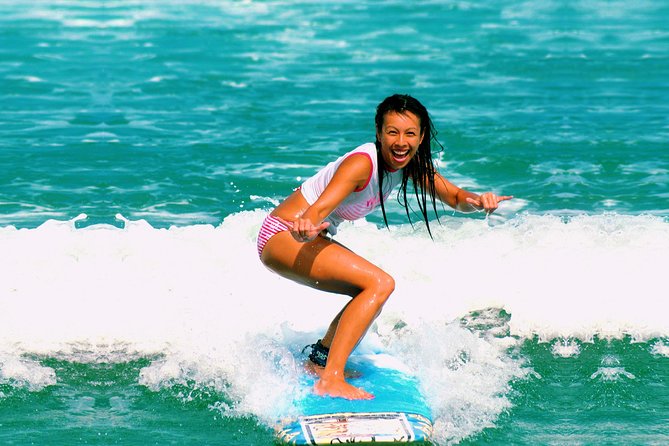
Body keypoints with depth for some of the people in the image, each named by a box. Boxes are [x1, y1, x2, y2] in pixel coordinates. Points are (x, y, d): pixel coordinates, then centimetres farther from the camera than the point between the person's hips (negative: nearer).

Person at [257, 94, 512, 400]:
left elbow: (456, 198, 4)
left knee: (371, 293, 20)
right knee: (380, 284, -22)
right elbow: (320, 208, -37)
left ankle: (319, 362, 26)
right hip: (283, 236, -9)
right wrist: (306, 227, -59)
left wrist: (476, 201, -19)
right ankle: (330, 380, -27)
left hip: (307, 238, 9)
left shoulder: (410, 164, 0)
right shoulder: (362, 163, -25)